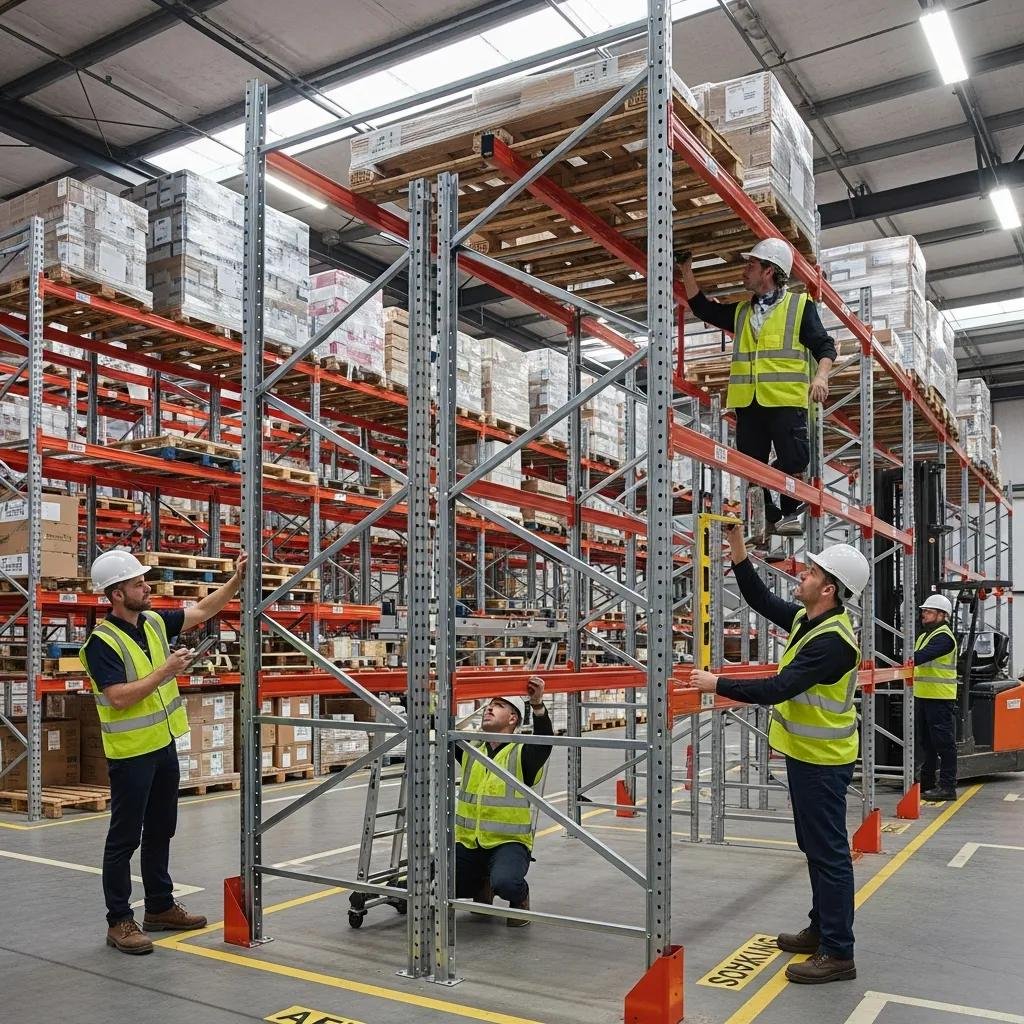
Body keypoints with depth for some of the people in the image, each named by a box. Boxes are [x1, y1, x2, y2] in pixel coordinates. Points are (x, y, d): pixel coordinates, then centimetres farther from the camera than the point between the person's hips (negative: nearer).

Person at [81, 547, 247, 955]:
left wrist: (237, 579, 2)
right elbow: (118, 698, -25)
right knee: (124, 838, 2)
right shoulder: (102, 642, -18)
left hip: (164, 745, 8)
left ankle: (160, 906, 29)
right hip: (130, 753, -8)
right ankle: (119, 921, 13)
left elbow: (202, 611, 11)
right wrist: (165, 672, -24)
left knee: (160, 831, 17)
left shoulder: (155, 622, 4)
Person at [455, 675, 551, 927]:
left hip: (508, 842, -5)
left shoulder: (522, 754, -7)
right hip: (467, 842, 5)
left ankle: (521, 897, 5)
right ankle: (481, 885, 23)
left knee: (505, 883, -33)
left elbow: (544, 740, -26)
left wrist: (537, 705, -41)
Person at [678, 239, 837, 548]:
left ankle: (791, 513, 9)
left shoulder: (800, 305, 6)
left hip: (786, 401, -5)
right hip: (747, 403, 5)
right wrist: (686, 271, 23)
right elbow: (702, 308, 28)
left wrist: (821, 376, -17)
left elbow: (824, 346, 1)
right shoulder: (741, 311, 21)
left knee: (793, 459, -11)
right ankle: (769, 520, 13)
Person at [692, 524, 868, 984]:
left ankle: (838, 954, 6)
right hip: (807, 752, 10)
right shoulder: (807, 618, 3)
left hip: (821, 760, -10)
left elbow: (777, 689, -29)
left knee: (829, 852, -3)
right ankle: (822, 929, 32)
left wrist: (717, 685, -22)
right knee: (816, 847, 19)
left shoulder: (832, 640, -26)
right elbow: (761, 599, 12)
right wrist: (737, 546, 5)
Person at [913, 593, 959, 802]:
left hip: (941, 699, -10)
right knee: (926, 743, 17)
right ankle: (926, 783, 26)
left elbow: (924, 656, -28)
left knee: (944, 743, -4)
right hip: (922, 697, 10)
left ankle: (947, 787, 0)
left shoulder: (944, 637, -13)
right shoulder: (924, 636, 19)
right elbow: (915, 663, 22)